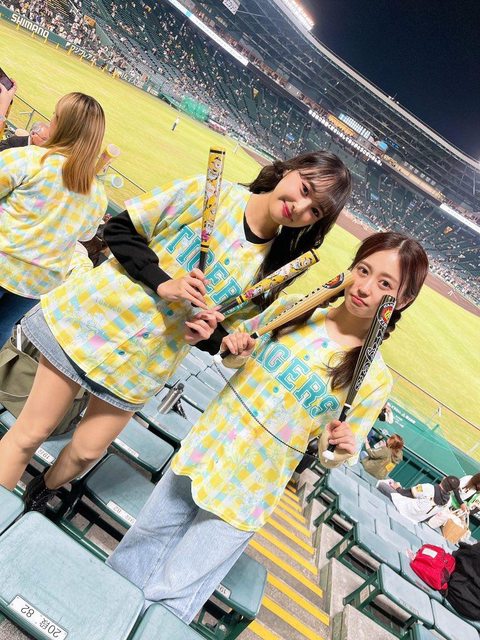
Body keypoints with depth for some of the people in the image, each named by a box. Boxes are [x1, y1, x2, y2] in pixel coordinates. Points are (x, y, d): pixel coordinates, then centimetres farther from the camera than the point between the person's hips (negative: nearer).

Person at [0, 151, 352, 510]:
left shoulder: (270, 267, -4)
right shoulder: (208, 192, -11)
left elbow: (229, 328, 5)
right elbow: (121, 229, -8)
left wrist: (204, 334, -17)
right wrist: (162, 283, -20)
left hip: (142, 366, 3)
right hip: (95, 315, -2)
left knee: (87, 451, 15)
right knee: (30, 434, 6)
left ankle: (39, 497, 48)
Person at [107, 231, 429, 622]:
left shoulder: (375, 379, -13)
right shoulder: (295, 307, -7)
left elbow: (333, 456, -4)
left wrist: (338, 449, -26)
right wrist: (234, 350, -14)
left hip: (246, 496, -4)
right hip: (202, 452, 4)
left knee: (167, 599, 4)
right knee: (127, 561, 23)